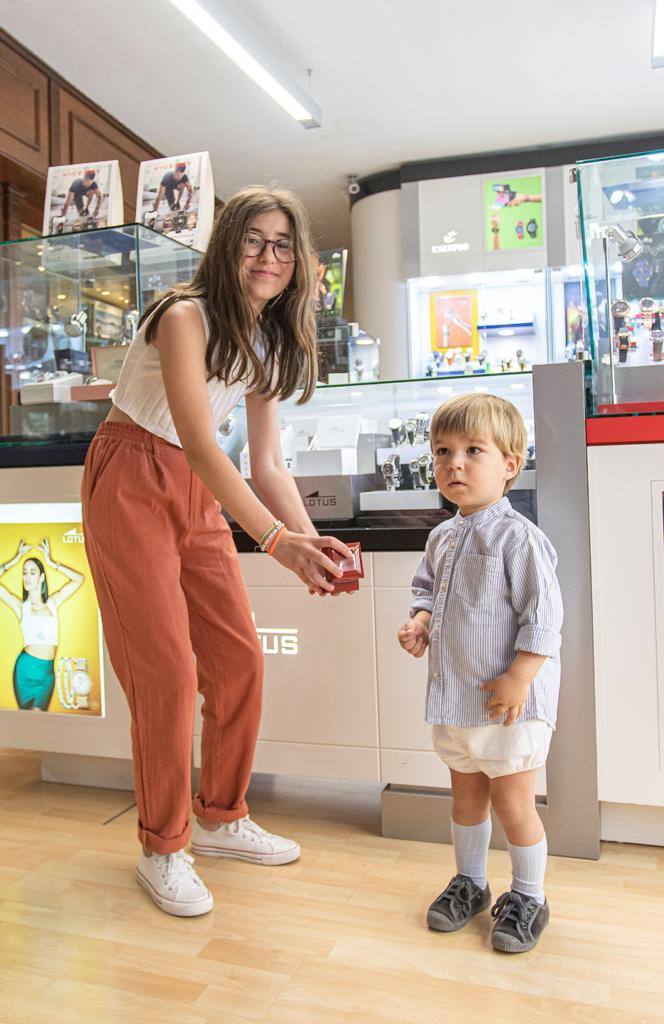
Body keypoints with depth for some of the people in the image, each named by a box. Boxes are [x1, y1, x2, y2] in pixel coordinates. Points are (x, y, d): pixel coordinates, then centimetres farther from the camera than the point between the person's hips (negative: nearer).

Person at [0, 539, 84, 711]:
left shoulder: (53, 603, 7)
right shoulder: (21, 606, 3)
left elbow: (79, 579, 5)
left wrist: (51, 563, 3)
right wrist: (15, 560, 1)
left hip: (48, 672, 1)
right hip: (25, 667, -1)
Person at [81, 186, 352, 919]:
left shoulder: (268, 343, 5)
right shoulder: (186, 318, -18)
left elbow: (268, 464, 2)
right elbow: (200, 446, -27)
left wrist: (311, 542, -14)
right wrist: (276, 540, -36)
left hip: (200, 497, 7)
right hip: (131, 483, -7)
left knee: (240, 660, 5)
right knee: (166, 670, -7)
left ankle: (220, 818, 24)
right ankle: (161, 849, 12)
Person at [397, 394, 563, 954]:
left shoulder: (518, 537, -18)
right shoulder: (442, 538, 4)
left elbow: (543, 618, -18)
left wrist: (518, 679, -22)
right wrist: (421, 622, -1)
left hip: (511, 699, -7)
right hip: (455, 696, 7)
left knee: (513, 804, 8)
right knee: (467, 797, 21)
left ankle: (529, 897, 31)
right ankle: (470, 883, 41)